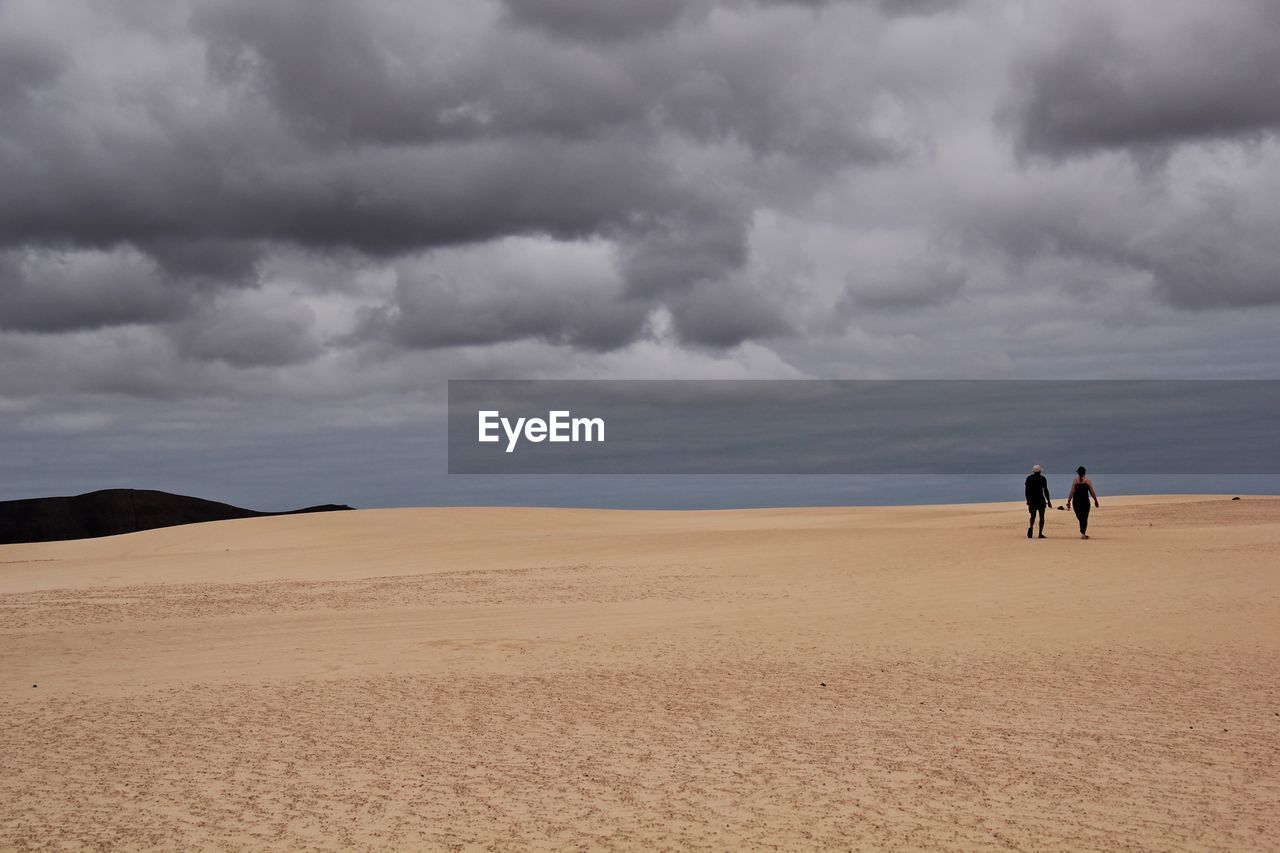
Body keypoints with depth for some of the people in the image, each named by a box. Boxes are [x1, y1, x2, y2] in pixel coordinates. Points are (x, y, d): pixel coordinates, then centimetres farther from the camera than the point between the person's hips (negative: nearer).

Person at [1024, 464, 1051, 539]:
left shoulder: (1029, 478, 4)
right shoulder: (1042, 478, -4)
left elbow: (1027, 491, 4)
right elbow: (1045, 490, -6)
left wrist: (1028, 500, 11)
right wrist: (1048, 501, 0)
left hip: (1032, 500, 3)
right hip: (1040, 500, -3)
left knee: (1033, 516, 12)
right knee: (1041, 517, 6)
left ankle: (1030, 527, -18)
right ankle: (1040, 534, 1)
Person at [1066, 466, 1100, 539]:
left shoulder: (1074, 481, -2)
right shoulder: (1088, 481, -4)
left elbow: (1072, 492, -5)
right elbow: (1091, 492, -1)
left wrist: (1069, 501, -1)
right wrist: (1095, 500, 10)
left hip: (1076, 501, 1)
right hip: (1085, 501, -1)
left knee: (1080, 517, 14)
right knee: (1084, 518, 3)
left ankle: (1083, 533, 22)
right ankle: (1082, 533, -7)